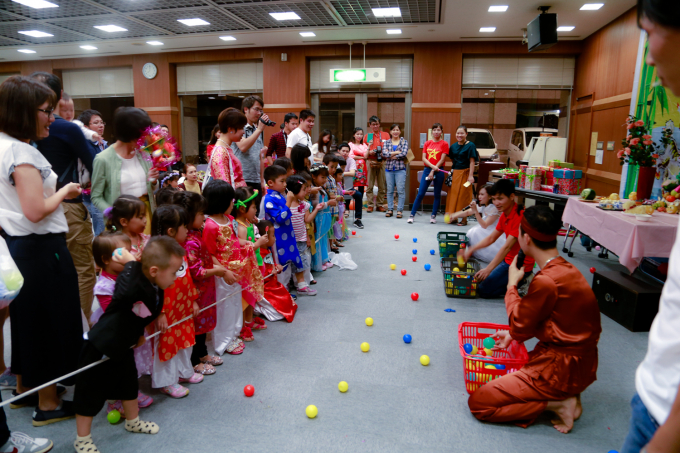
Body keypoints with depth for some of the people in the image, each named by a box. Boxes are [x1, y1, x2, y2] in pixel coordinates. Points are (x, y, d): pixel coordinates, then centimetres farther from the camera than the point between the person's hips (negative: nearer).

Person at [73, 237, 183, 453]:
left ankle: (133, 421, 46)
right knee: (90, 393, 8)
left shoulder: (156, 290, -7)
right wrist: (130, 263, -37)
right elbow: (125, 292, -50)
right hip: (98, 348, -8)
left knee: (129, 384, 24)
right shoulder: (133, 283, -33)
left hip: (124, 347, 9)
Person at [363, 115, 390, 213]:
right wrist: (369, 152, -9)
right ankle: (370, 205, 3)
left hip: (382, 162, 0)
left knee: (382, 185, 1)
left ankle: (380, 204, 9)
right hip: (371, 162, 0)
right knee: (369, 185, -3)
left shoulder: (386, 135, 12)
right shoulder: (367, 136, 13)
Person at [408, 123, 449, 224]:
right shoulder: (427, 143, 9)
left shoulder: (444, 144, 0)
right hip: (427, 169, 2)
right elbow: (424, 158, 1)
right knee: (420, 193, -1)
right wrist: (432, 166, -14)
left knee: (437, 194, 6)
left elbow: (442, 160, -6)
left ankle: (433, 216, 16)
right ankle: (412, 215, 3)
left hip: (438, 171, -2)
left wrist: (433, 171, -11)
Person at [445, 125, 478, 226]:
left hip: (464, 173, -5)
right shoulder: (453, 146, 9)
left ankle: (464, 219, 8)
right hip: (454, 173, 5)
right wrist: (451, 172, 8)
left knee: (464, 196, -1)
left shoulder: (470, 145, -6)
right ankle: (452, 217, 19)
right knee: (452, 194, 7)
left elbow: (472, 162, -11)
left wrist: (471, 176, -17)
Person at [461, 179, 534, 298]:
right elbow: (491, 238, 12)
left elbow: (507, 247, -28)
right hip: (508, 259, 9)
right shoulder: (505, 215, 5)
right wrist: (470, 250, 1)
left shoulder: (520, 216, -24)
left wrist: (488, 269, -29)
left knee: (483, 290, -8)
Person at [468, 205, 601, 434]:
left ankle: (557, 404, -5)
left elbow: (519, 327, -13)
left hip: (560, 368, -9)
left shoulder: (546, 281, -28)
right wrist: (514, 335, 9)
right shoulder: (566, 268, 2)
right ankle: (566, 395, 13)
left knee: (478, 402, -7)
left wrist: (512, 284, -4)